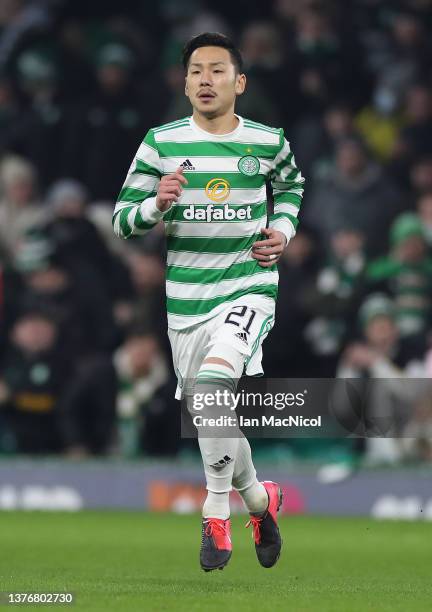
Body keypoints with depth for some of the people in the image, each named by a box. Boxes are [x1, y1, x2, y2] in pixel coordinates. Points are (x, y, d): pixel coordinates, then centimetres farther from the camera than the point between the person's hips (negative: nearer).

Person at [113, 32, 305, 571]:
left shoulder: (267, 141, 1)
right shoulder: (161, 142, 0)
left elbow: (291, 184, 24)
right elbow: (122, 219, 3)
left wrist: (283, 229, 7)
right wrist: (157, 204, -18)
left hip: (249, 288, -3)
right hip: (186, 300, 3)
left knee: (212, 382, -29)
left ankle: (217, 513, -15)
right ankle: (259, 499, 37)